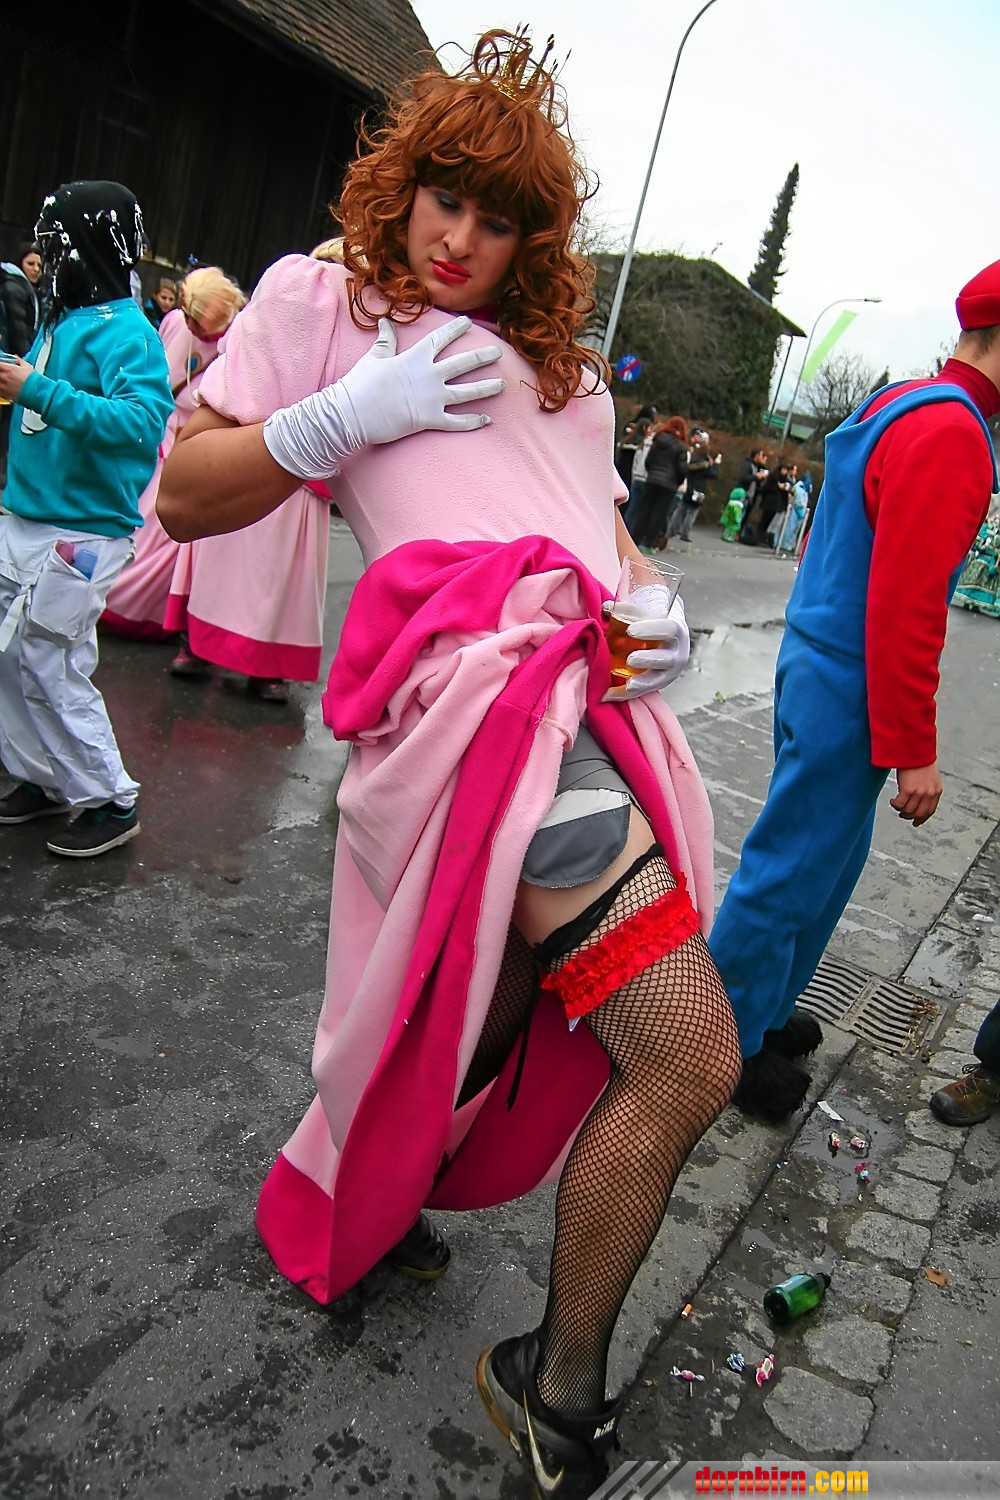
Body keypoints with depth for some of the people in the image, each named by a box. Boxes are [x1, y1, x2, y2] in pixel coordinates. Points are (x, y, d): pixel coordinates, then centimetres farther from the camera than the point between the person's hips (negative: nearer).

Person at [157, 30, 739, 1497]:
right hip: (486, 667, -7)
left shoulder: (560, 360, 30)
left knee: (504, 1017, 14)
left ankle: (362, 1199, 45)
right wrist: (351, 414, -4)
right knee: (689, 1056, -16)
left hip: (599, 692, 8)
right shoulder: (320, 295, 13)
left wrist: (663, 612, 7)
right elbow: (185, 496, 9)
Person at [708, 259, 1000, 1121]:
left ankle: (765, 1005, 36)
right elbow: (906, 606, -24)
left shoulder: (893, 410, 14)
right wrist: (915, 752, -20)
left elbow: (822, 550, 20)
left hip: (818, 668, 10)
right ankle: (732, 1039, 19)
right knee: (796, 867, 2)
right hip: (848, 691, -10)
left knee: (831, 855, 20)